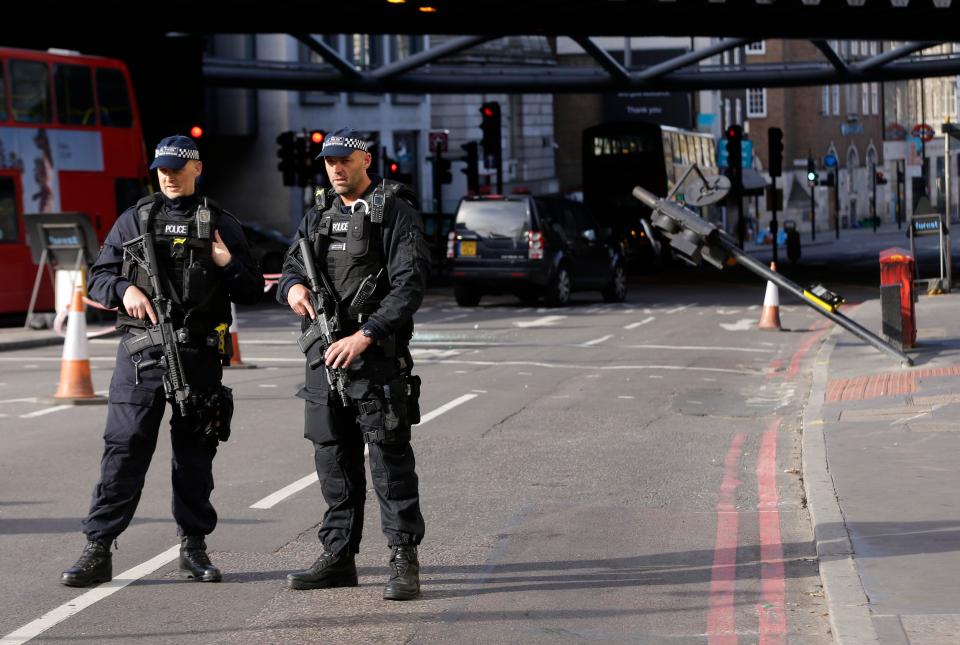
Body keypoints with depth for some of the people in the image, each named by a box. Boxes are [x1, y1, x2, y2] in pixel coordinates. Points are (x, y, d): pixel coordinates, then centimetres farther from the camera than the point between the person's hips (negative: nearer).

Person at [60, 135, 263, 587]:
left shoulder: (222, 225, 10)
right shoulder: (134, 220, 11)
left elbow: (252, 293, 9)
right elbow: (99, 278, 10)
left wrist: (228, 265, -10)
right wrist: (125, 289, -10)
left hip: (199, 356, 1)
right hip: (141, 351, -1)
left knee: (195, 452, 7)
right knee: (124, 448, -6)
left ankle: (194, 547, 17)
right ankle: (97, 550, -5)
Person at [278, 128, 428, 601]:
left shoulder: (395, 212, -5)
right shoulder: (318, 216, 17)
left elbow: (409, 285, -13)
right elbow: (291, 265, 21)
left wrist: (364, 337, -20)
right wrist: (292, 286, -5)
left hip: (376, 353, -7)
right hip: (324, 351, 7)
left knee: (389, 456, -8)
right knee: (333, 457, 10)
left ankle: (404, 561, -6)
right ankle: (338, 557, 17)